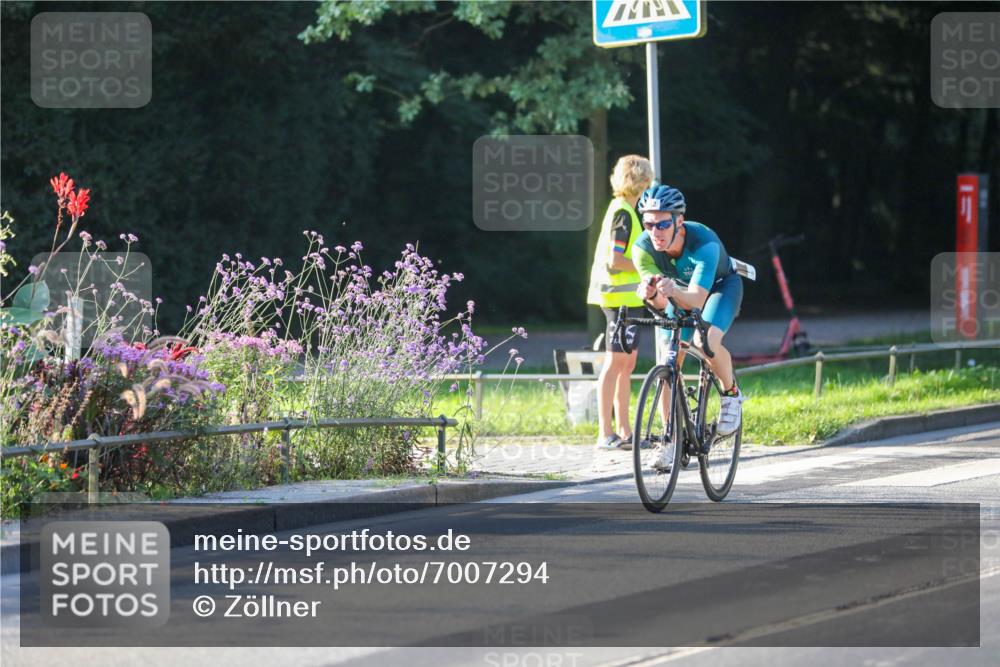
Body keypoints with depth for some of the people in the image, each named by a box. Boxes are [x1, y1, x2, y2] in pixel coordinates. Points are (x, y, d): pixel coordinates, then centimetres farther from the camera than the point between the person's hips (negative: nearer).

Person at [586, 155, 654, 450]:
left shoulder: (621, 209, 16)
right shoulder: (624, 213, -14)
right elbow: (615, 260, -21)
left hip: (626, 297, 10)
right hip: (620, 296, -10)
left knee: (627, 364, 11)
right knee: (615, 362, -9)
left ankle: (624, 432, 13)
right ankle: (605, 433, -9)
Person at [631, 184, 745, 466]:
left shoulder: (704, 242, -39)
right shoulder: (643, 247, -28)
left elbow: (696, 298, -46)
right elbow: (660, 303, -31)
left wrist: (674, 290, -67)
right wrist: (651, 294, -54)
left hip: (720, 285, -4)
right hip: (682, 289, 4)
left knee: (707, 341, -31)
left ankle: (731, 395, -4)